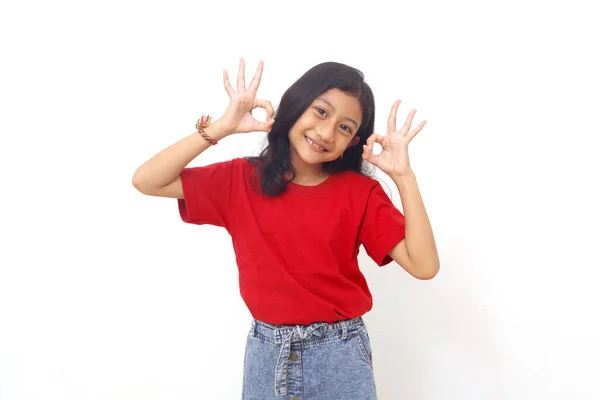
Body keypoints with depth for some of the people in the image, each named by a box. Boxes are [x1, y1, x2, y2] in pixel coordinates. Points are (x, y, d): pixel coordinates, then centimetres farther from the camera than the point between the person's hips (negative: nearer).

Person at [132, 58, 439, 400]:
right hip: (266, 352, 2)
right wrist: (221, 128, -17)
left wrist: (404, 175, -21)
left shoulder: (360, 191, -8)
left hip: (339, 354, -1)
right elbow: (146, 181, -11)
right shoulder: (242, 179, -4)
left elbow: (424, 266, -15)